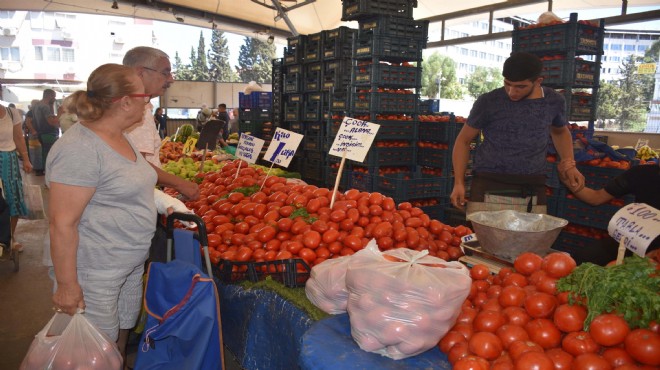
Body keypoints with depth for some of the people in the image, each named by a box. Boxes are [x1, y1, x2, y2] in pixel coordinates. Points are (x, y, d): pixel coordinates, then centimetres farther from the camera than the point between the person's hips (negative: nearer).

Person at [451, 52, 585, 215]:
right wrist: (459, 182, -2)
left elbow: (560, 132, 27)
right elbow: (463, 140, 5)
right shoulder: (488, 102, -4)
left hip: (532, 190, 3)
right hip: (489, 187, -2)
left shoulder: (553, 101, 5)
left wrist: (568, 164, 12)